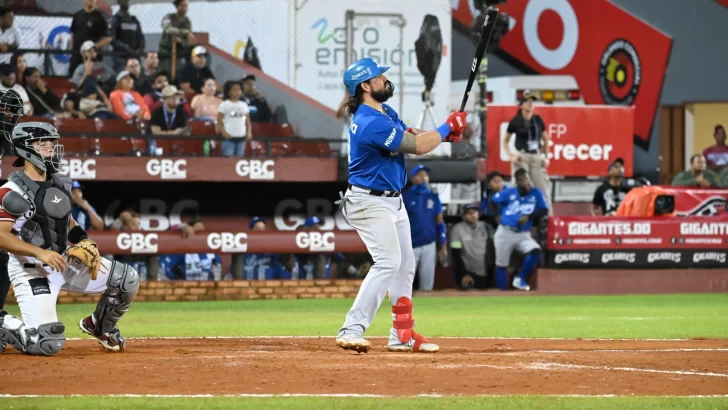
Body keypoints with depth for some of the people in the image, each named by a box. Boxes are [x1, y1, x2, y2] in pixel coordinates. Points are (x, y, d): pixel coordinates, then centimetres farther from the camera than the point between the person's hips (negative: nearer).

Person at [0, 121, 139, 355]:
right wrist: (40, 253, -32)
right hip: (31, 270, -8)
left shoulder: (60, 184, 8)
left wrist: (84, 242, 3)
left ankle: (100, 326, 27)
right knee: (49, 343, -22)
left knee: (127, 279, 4)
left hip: (65, 262, 8)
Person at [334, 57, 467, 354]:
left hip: (392, 201, 11)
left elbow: (412, 136, 9)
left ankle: (402, 336, 19)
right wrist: (448, 127, -8)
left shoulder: (386, 113, 9)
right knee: (388, 262, -21)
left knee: (405, 265, 13)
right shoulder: (372, 123, -25)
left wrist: (444, 134, -10)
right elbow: (417, 147, -23)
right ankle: (351, 331, -25)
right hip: (370, 203, -11)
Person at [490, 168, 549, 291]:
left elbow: (544, 211, -4)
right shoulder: (509, 193, -2)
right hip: (505, 233, -1)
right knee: (501, 264, 3)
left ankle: (520, 279, -7)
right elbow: (493, 201, 11)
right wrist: (498, 216, 2)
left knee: (535, 251, -24)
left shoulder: (536, 193, -1)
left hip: (523, 235, 1)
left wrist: (529, 217, -16)